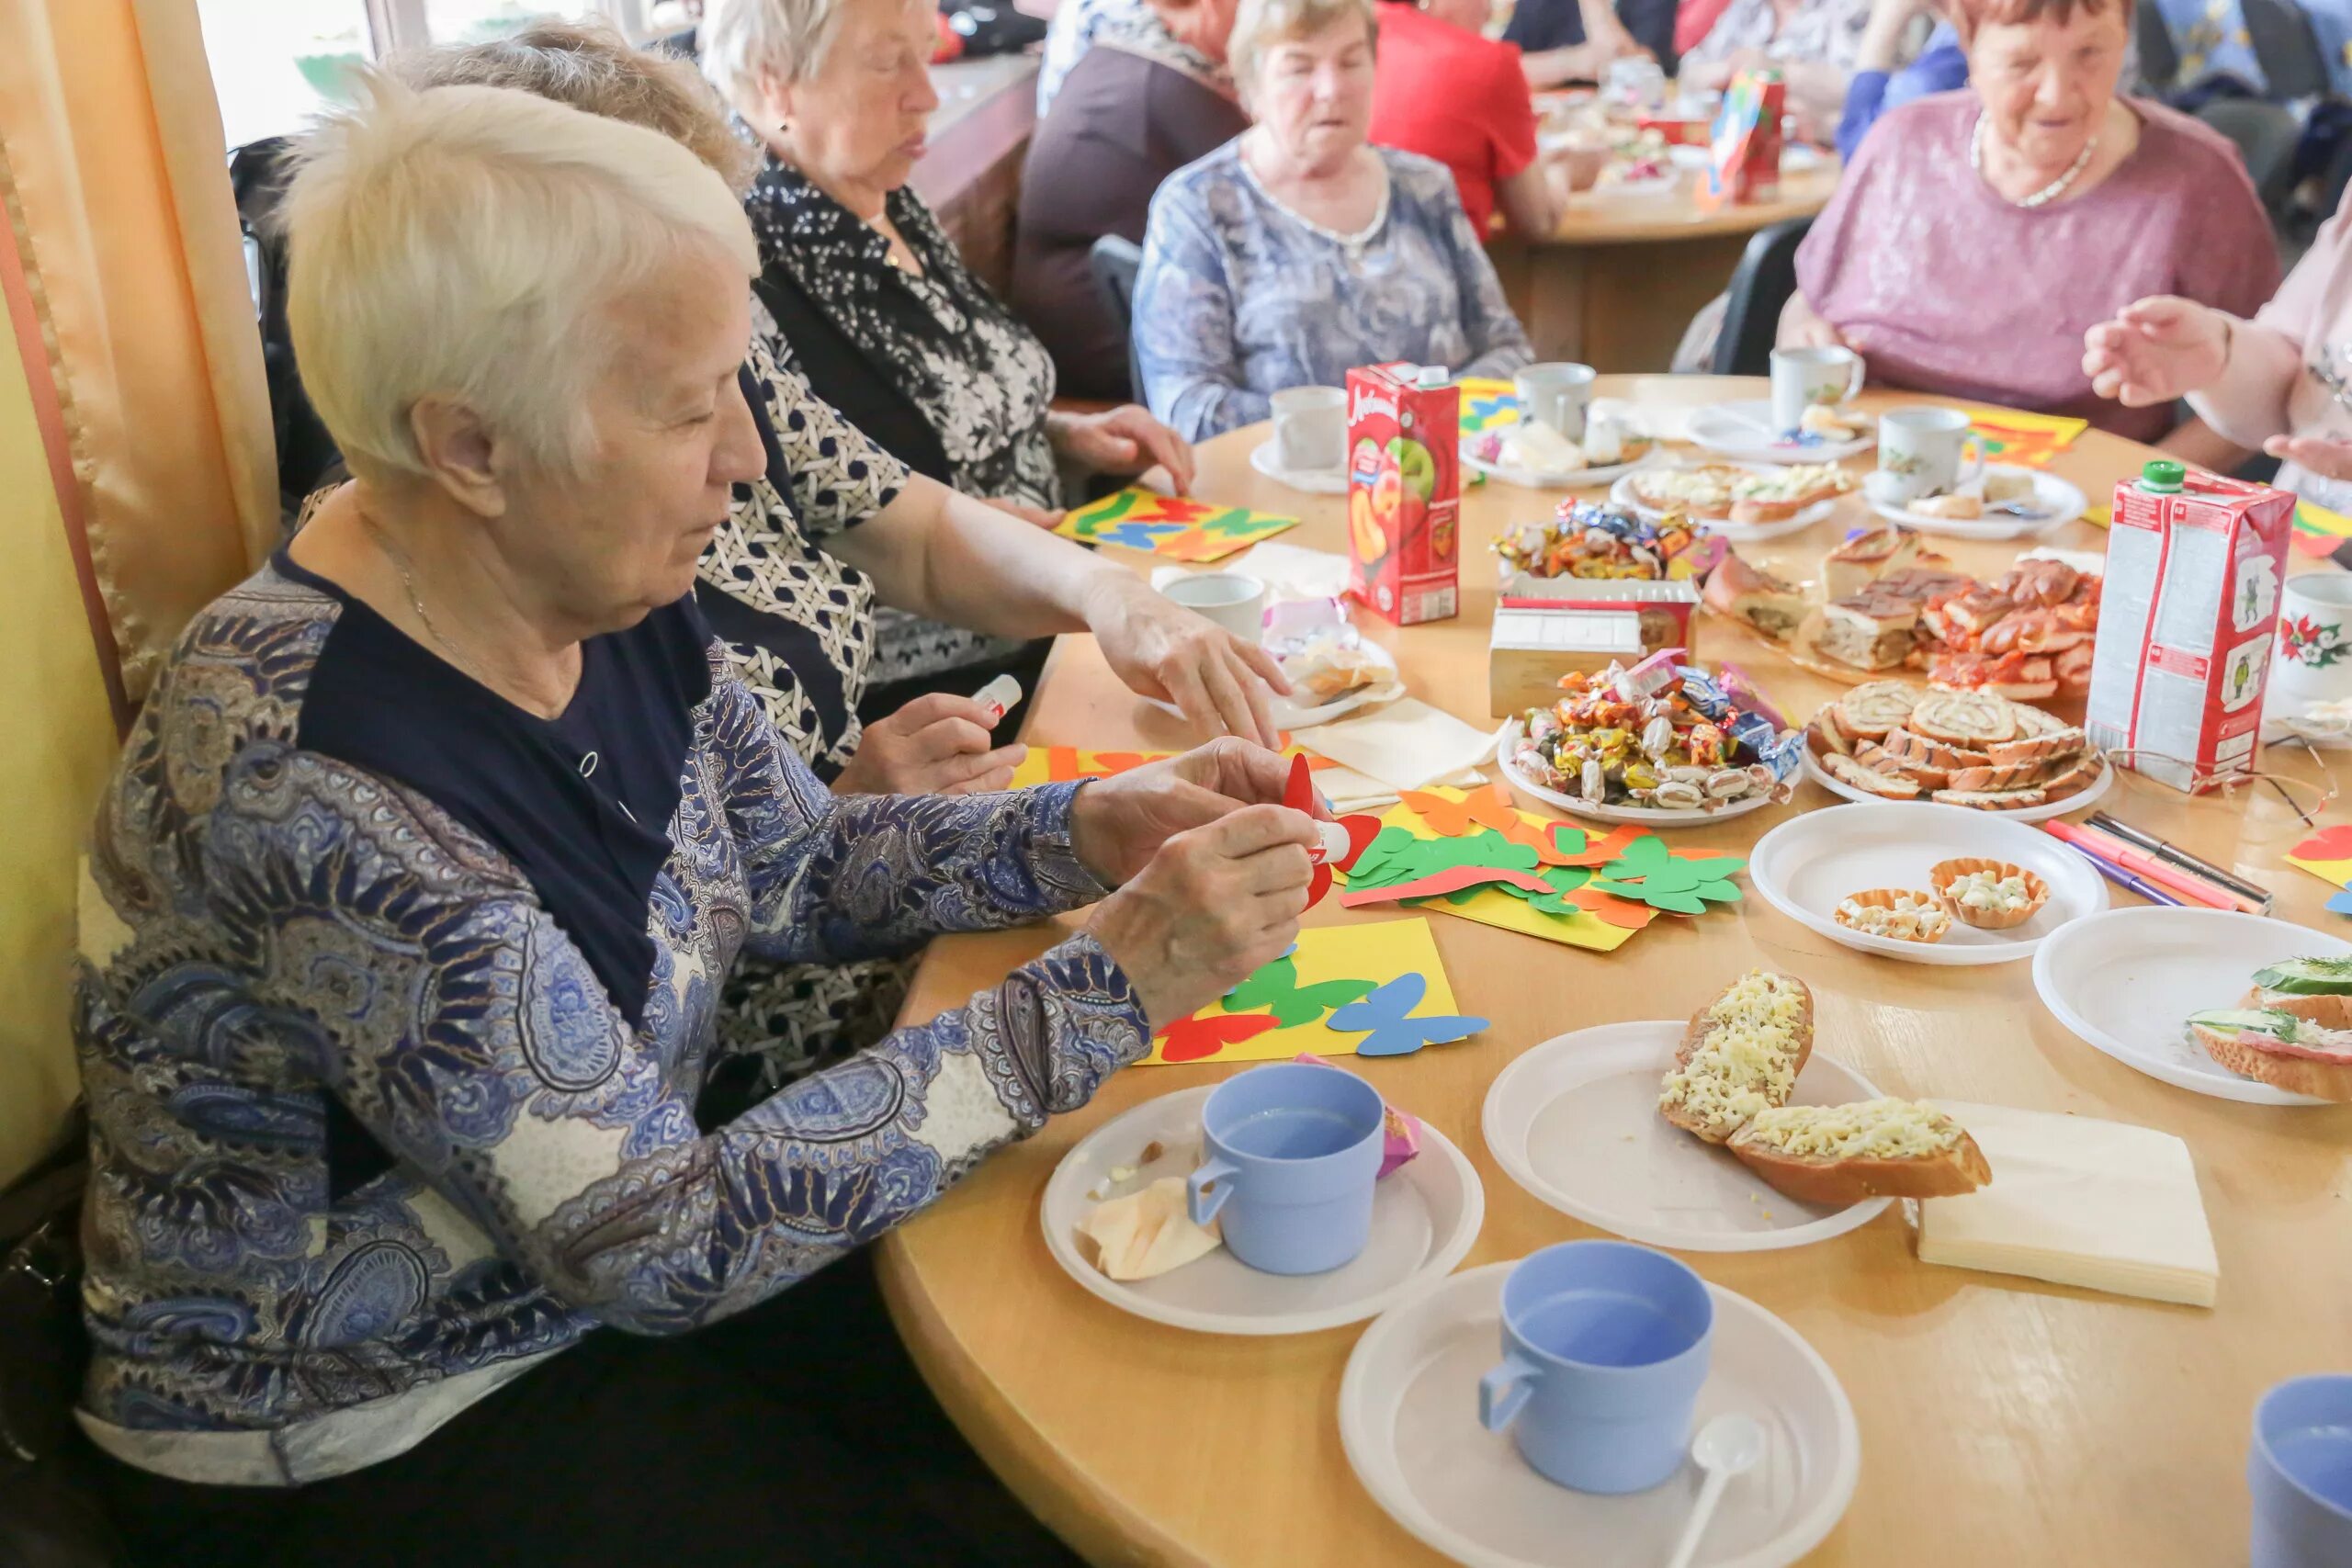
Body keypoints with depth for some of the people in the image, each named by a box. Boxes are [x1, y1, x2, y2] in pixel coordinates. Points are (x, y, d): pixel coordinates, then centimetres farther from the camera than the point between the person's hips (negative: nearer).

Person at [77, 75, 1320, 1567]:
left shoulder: (606, 603, -8)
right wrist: (1116, 984, -29)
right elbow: (665, 1239, -28)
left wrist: (1094, 829, -10)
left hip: (586, 1300, 7)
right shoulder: (318, 782, -32)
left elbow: (805, 864, 7)